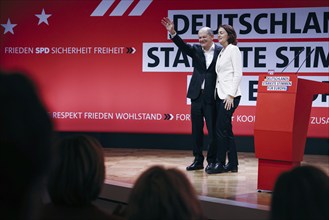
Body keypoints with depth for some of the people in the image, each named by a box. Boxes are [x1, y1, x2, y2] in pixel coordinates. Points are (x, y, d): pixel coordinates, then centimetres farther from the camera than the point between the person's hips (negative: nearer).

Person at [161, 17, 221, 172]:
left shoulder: (220, 52, -4)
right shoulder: (196, 50, 6)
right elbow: (183, 46, -10)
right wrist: (173, 33, -26)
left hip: (212, 97, -4)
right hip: (197, 95, 4)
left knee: (212, 130, 2)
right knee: (196, 130, 9)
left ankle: (212, 160, 13)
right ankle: (198, 160, 18)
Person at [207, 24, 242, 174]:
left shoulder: (233, 49, -6)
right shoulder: (221, 52, 18)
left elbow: (238, 74, -12)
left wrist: (231, 95, -18)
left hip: (230, 95, -8)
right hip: (220, 94, 9)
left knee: (221, 129, -10)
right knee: (227, 130, 8)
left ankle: (220, 163, -4)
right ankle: (233, 164, 12)